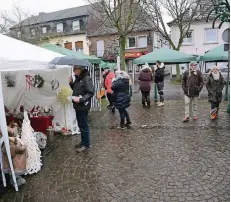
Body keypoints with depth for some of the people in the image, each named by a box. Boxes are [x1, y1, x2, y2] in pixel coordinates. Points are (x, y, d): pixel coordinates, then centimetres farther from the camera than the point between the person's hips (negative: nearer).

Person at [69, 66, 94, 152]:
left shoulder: (86, 78, -16)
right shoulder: (78, 78, 10)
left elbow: (91, 92, -21)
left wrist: (81, 99, -29)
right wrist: (71, 83, 2)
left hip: (83, 106, -9)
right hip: (78, 106, 9)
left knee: (84, 126, 1)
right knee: (81, 125, 18)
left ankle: (86, 145, 15)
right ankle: (83, 142, 33)